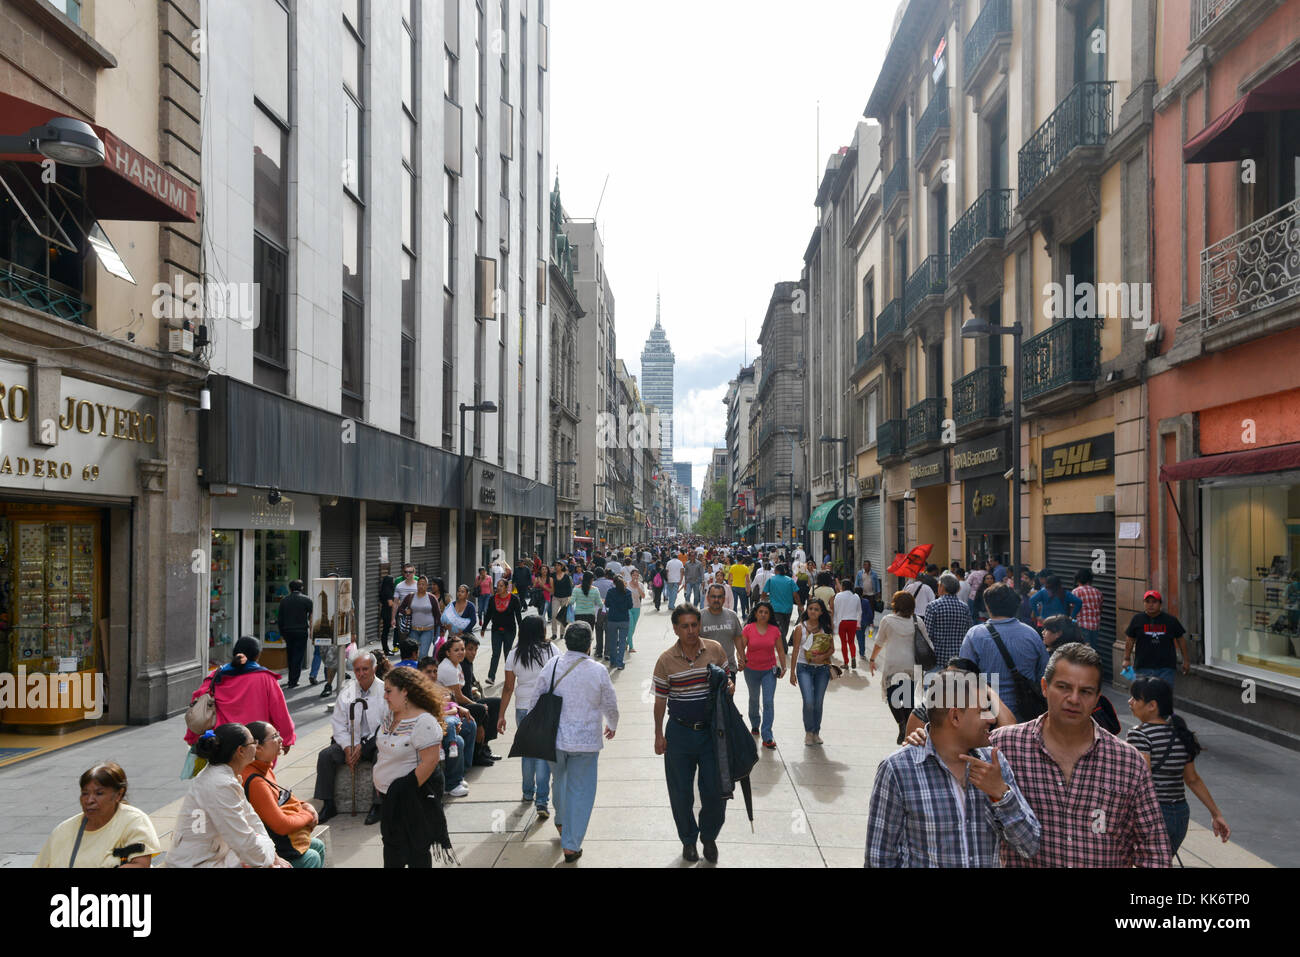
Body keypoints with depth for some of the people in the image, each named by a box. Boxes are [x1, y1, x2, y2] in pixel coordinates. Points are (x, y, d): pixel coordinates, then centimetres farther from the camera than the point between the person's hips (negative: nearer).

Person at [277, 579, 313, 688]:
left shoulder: (283, 600, 7)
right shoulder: (307, 600, -3)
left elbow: (279, 619, 9)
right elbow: (311, 617, -4)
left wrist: (282, 633, 17)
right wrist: (311, 631, 6)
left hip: (287, 632, 3)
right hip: (301, 632, -3)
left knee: (291, 656, 15)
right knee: (298, 657, -1)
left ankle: (291, 679, 21)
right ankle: (293, 681, -6)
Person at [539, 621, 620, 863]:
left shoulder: (551, 666, -6)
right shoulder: (598, 671, -11)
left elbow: (538, 700, 1)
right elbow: (610, 705, 1)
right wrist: (612, 725, 22)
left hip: (554, 738, 3)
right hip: (586, 741, -3)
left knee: (560, 780, 26)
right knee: (580, 791, 6)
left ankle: (561, 823, 48)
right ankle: (571, 845, 8)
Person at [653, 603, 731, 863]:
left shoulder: (715, 650, -5)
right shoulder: (666, 660, -9)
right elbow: (660, 699, -1)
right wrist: (659, 735, -1)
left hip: (711, 730, 1)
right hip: (679, 732, -1)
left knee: (715, 790, 4)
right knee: (681, 793, 8)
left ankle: (709, 837, 29)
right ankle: (688, 840, 31)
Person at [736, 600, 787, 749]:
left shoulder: (775, 630, -5)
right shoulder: (748, 629, -9)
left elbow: (780, 650, 4)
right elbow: (740, 647, -5)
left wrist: (783, 667, 0)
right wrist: (740, 658, -22)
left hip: (769, 670, 0)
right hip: (751, 670, 0)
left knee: (769, 702, -9)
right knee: (754, 699, 20)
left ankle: (767, 737, -8)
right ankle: (755, 725, 46)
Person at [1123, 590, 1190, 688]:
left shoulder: (1171, 620, 2)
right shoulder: (1137, 619, 3)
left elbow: (1180, 639, 11)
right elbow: (1130, 640, 8)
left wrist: (1186, 660, 13)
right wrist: (1127, 659, 5)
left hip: (1166, 668, -1)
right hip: (1143, 668, 1)